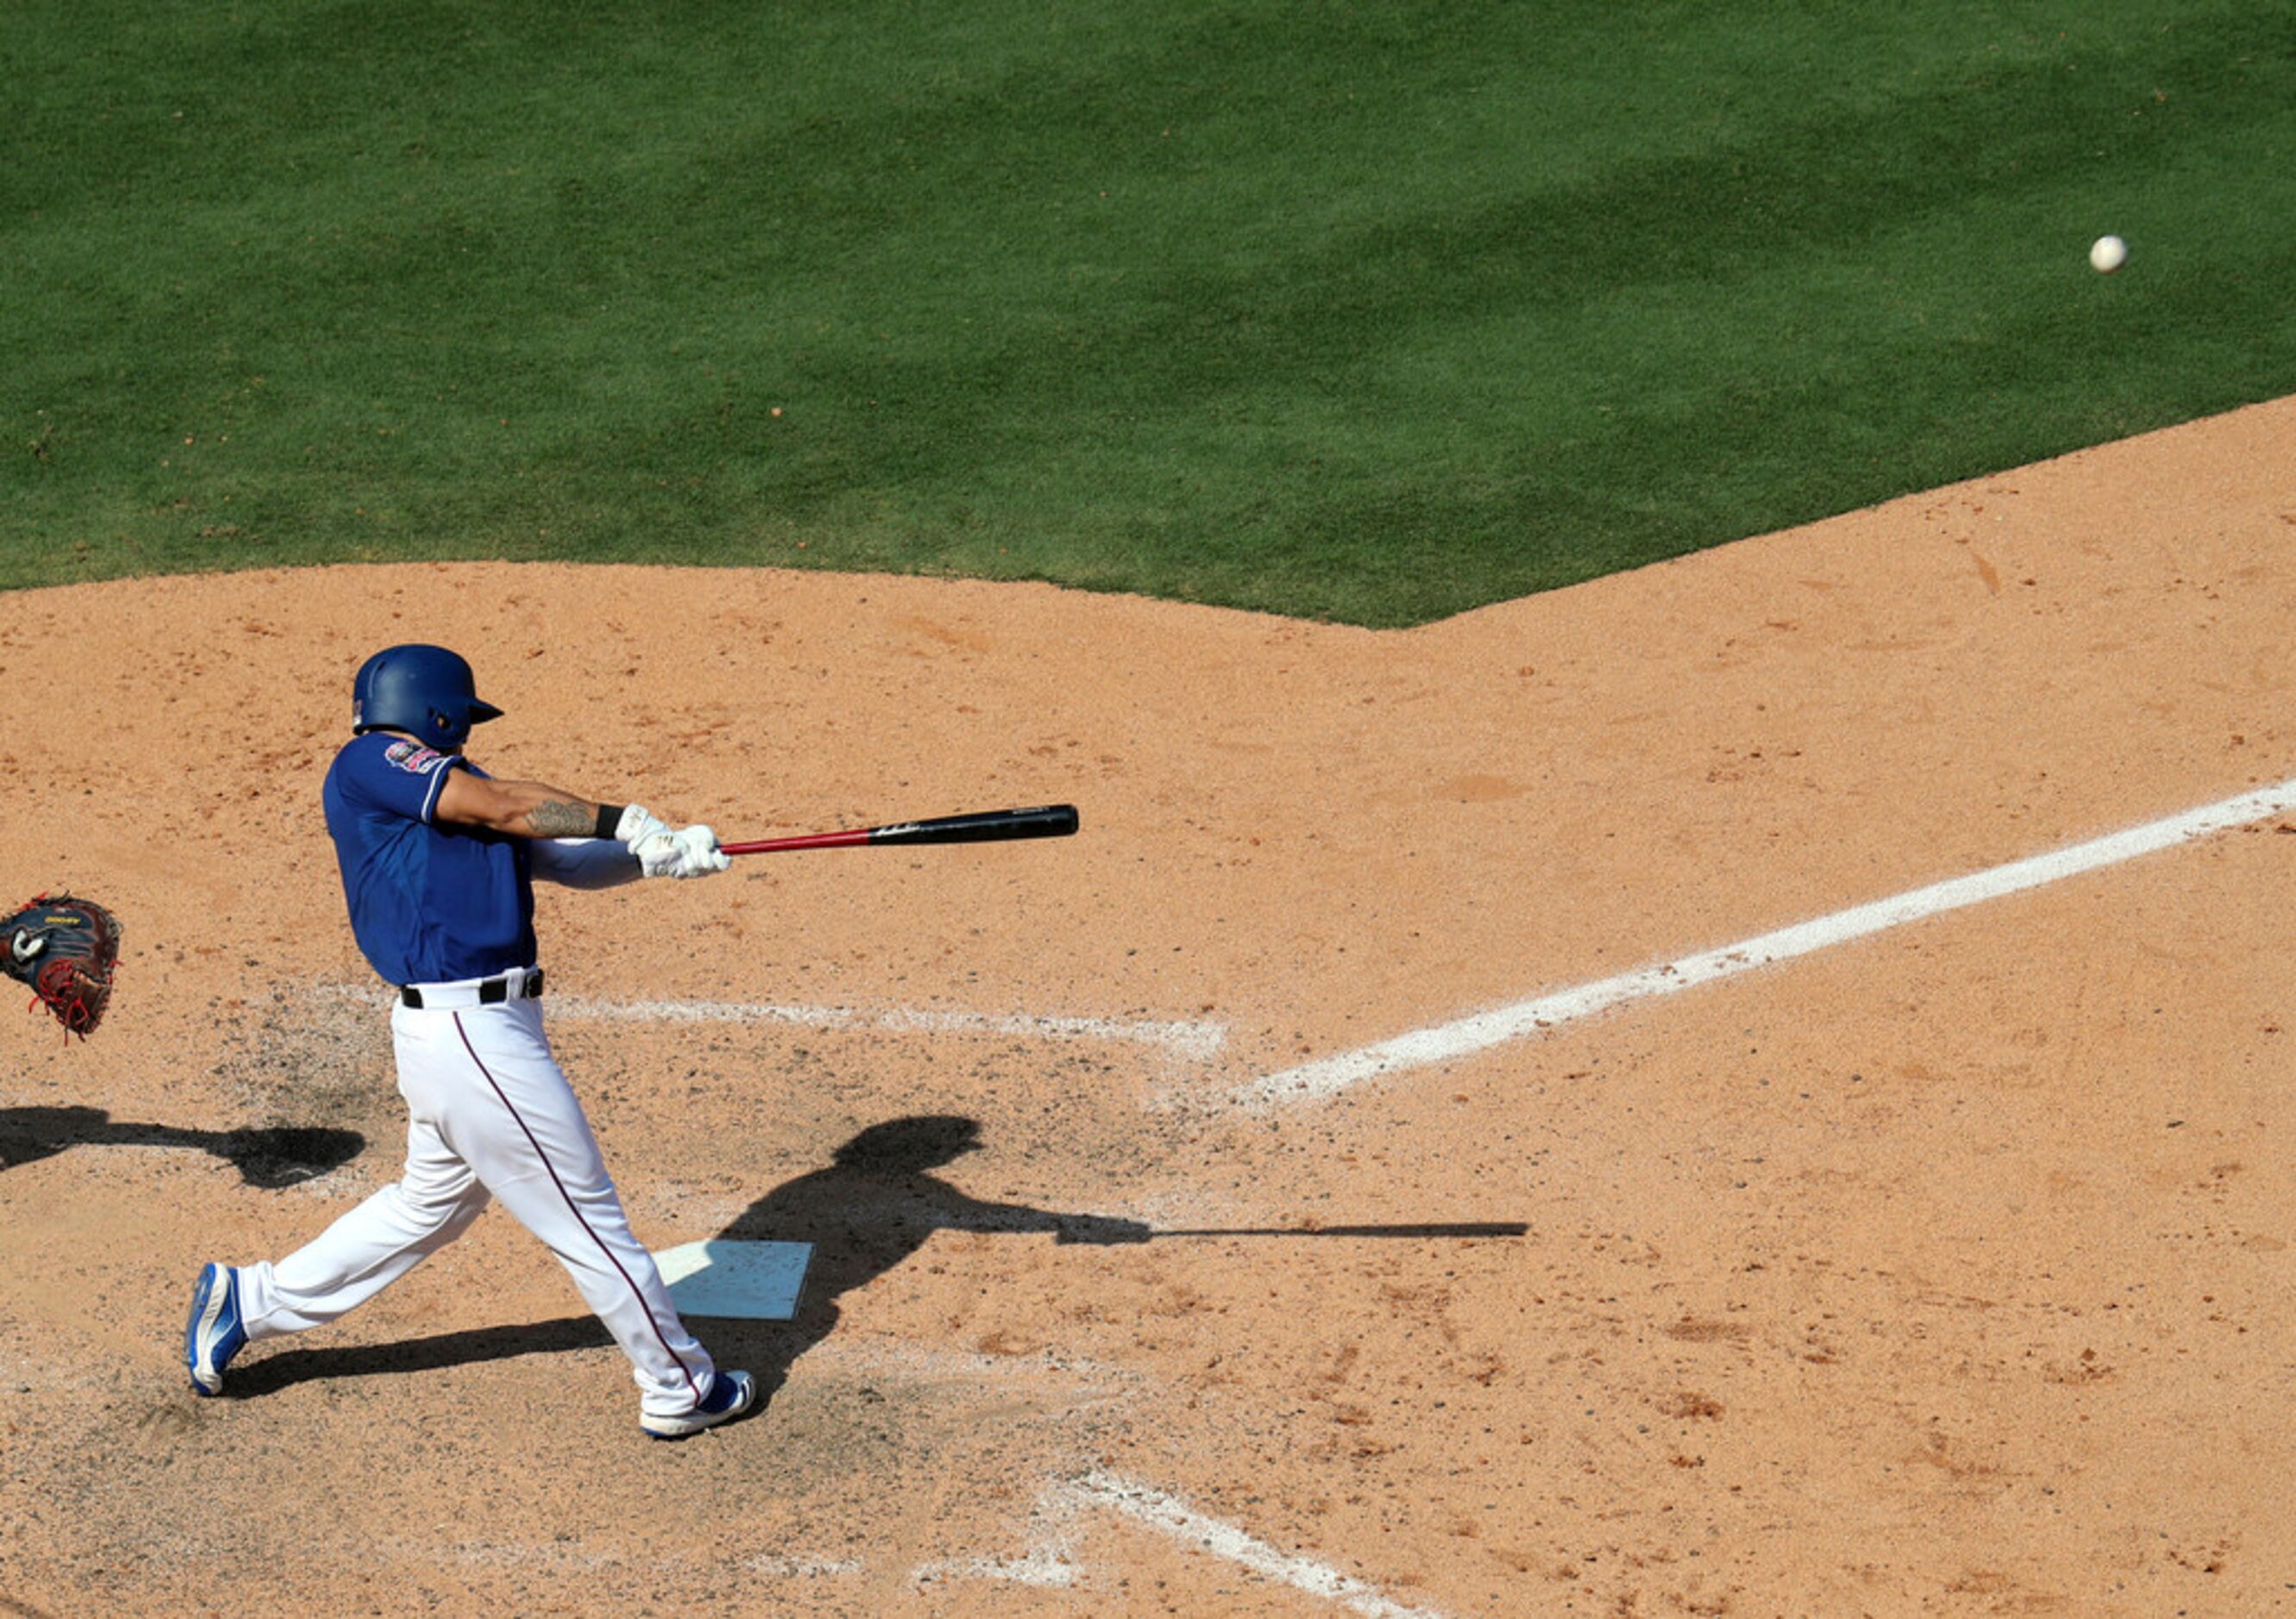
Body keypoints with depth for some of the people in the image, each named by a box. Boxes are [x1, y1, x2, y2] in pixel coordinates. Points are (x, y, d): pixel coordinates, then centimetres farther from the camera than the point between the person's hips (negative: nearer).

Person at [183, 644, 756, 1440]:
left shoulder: (448, 789, 18)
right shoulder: (369, 763, -7)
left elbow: (564, 858, 10)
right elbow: (502, 805, -17)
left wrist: (655, 853, -6)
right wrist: (623, 820, -12)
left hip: (458, 1032, 10)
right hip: (474, 1037, -10)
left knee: (433, 1203, 25)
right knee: (587, 1217, 2)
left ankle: (250, 1301, 33)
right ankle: (679, 1388, 15)